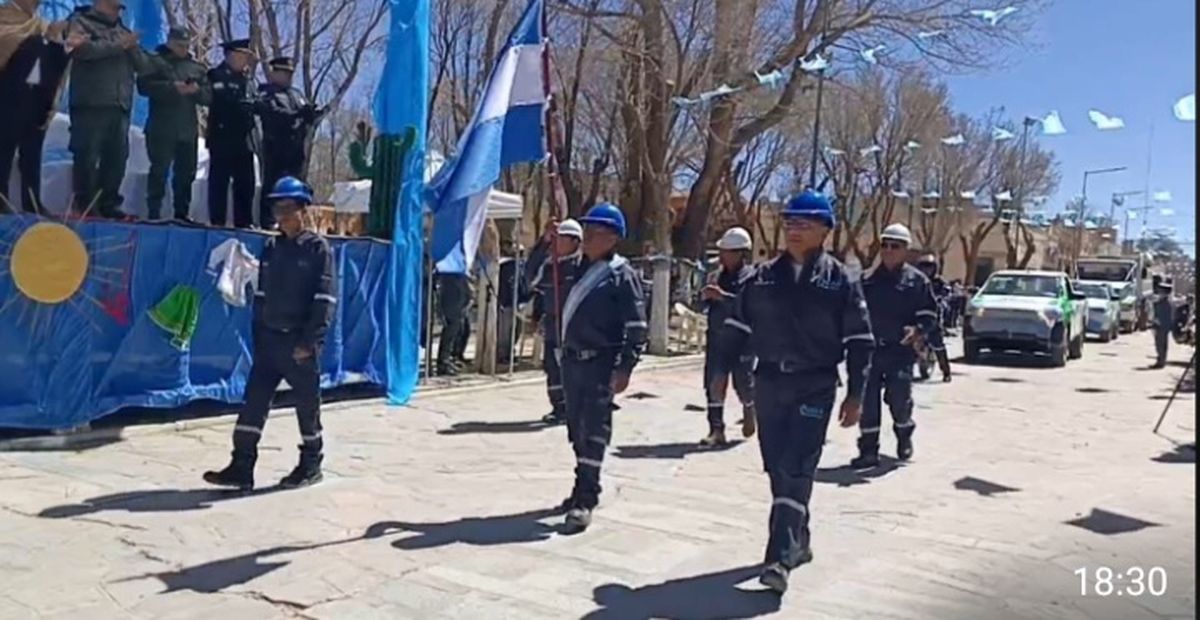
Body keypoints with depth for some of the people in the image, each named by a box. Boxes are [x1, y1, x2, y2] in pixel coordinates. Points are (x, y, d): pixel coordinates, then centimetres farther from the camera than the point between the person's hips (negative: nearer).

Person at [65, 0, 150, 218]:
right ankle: (83, 206, -4)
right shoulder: (81, 21, 5)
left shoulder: (123, 30, 21)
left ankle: (108, 205, 10)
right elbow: (83, 49, -14)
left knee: (116, 159, 3)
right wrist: (119, 45, -6)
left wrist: (132, 46, -4)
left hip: (120, 106, 5)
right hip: (90, 105, -5)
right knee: (86, 158, -7)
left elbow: (143, 65, 15)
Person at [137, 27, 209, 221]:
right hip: (162, 128, -5)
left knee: (186, 173, 8)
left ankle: (181, 213, 16)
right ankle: (154, 213, -6)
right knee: (159, 171, -8)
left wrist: (197, 90, -10)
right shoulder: (156, 62, 3)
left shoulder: (197, 68, 17)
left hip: (188, 129, 5)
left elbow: (208, 97, 12)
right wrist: (172, 87, -19)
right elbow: (143, 85, -10)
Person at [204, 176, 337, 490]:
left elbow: (325, 298, -12)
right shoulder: (271, 247, 11)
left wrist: (309, 341, -17)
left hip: (300, 342, -5)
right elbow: (261, 294, 16)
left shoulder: (318, 247, -6)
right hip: (269, 338, 5)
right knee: (253, 401, 1)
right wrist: (258, 337, 11)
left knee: (307, 404, 6)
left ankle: (311, 465, 21)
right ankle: (241, 468, 6)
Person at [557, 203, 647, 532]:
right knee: (576, 427, 14)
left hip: (601, 363, -8)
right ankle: (584, 488, 28)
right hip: (572, 359, 8)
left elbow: (636, 326, -13)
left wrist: (625, 368, -17)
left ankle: (586, 499, -5)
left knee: (594, 429, -8)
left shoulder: (622, 275, -7)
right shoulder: (579, 269, 15)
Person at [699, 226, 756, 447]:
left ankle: (749, 413, 38)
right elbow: (705, 306, 18)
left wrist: (722, 296, -28)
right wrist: (705, 296, -5)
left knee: (743, 383, 8)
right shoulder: (719, 276, 12)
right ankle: (716, 430, 3)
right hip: (717, 337, 5)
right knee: (714, 383, -1)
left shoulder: (751, 277, -7)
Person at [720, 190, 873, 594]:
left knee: (796, 472, -11)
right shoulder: (763, 276, 7)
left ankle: (780, 557, -13)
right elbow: (737, 327, 10)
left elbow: (859, 342, 0)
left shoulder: (840, 280, -1)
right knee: (777, 469, 11)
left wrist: (855, 395, -4)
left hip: (815, 387, -4)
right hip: (768, 382, 4)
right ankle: (798, 541, 28)